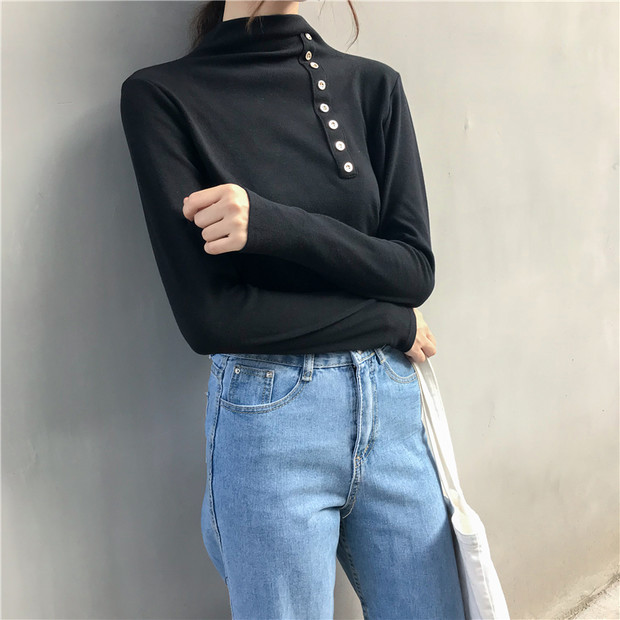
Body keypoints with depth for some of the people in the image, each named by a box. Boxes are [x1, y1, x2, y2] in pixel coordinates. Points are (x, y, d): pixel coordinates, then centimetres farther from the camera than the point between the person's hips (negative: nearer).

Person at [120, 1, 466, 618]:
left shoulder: (373, 84, 5)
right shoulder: (159, 93, -5)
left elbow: (415, 268, -2)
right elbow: (207, 313, -13)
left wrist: (271, 223, -17)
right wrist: (390, 323, -6)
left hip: (393, 407, 4)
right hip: (268, 419, -3)